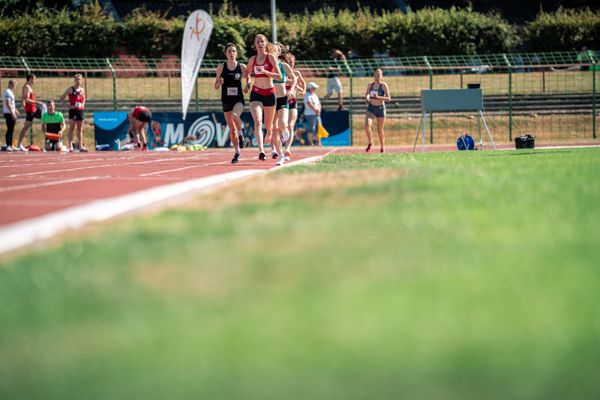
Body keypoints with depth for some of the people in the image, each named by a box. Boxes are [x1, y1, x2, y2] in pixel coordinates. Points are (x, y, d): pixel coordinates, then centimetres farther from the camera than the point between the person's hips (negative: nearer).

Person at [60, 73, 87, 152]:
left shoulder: (82, 90, 12)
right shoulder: (70, 89, -3)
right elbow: (62, 98, -2)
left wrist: (83, 105, 11)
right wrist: (66, 106, -10)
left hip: (80, 111, 5)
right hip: (73, 110, -5)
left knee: (80, 129, 9)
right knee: (71, 128, -6)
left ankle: (80, 146, 12)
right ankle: (70, 146, -6)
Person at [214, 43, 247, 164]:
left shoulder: (242, 67, -2)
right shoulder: (221, 67, 0)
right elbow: (216, 86, 6)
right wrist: (219, 83, -16)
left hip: (238, 99, -2)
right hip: (226, 101, 2)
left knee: (235, 116, -33)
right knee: (232, 129, 7)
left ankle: (240, 133, -4)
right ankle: (237, 152, 22)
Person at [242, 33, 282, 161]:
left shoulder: (271, 57, -5)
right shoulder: (252, 59, 6)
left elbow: (279, 76, -13)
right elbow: (247, 72, 27)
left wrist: (265, 72, -24)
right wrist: (247, 83, 11)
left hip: (269, 93, -1)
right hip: (256, 93, 2)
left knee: (269, 125, 12)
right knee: (257, 121, -21)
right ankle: (261, 151, -32)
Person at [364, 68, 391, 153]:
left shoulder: (384, 85, -7)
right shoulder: (370, 85, 5)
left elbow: (388, 98, -12)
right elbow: (366, 94, 19)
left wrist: (379, 97, -26)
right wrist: (367, 98, -5)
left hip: (380, 108, -2)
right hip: (371, 108, 2)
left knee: (380, 130, 6)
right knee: (367, 125, -20)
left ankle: (382, 147, 27)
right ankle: (370, 143, 1)